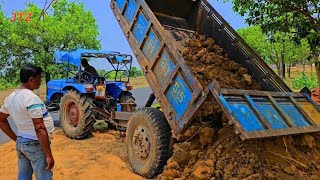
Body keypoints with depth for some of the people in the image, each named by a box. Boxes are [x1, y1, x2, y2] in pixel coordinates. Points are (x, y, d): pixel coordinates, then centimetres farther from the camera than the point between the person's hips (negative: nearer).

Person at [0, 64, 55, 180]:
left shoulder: (11, 97, 5)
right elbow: (40, 129, -25)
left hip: (20, 142, 9)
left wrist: (16, 139, 17)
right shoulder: (31, 98, -22)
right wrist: (49, 155, -21)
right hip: (35, 144, -9)